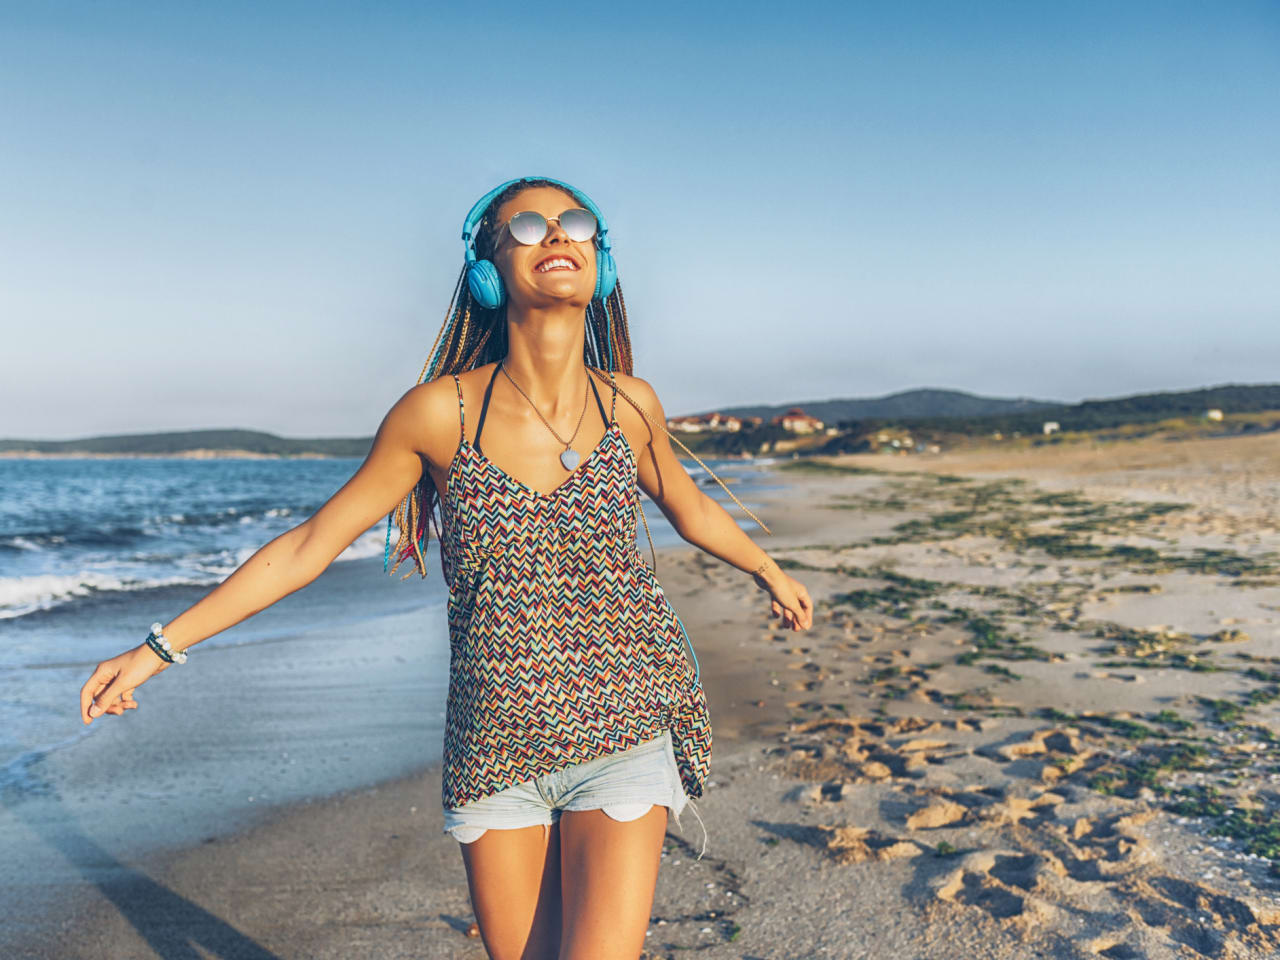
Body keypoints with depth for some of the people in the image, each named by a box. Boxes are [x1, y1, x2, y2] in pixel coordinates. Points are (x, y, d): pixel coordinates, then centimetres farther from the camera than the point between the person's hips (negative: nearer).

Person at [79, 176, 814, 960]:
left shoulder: (629, 403, -4)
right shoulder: (441, 412, -10)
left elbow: (689, 506, 17)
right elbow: (312, 542, -1)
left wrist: (771, 572, 33)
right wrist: (161, 647, 1)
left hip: (625, 728, 0)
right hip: (496, 743, 0)